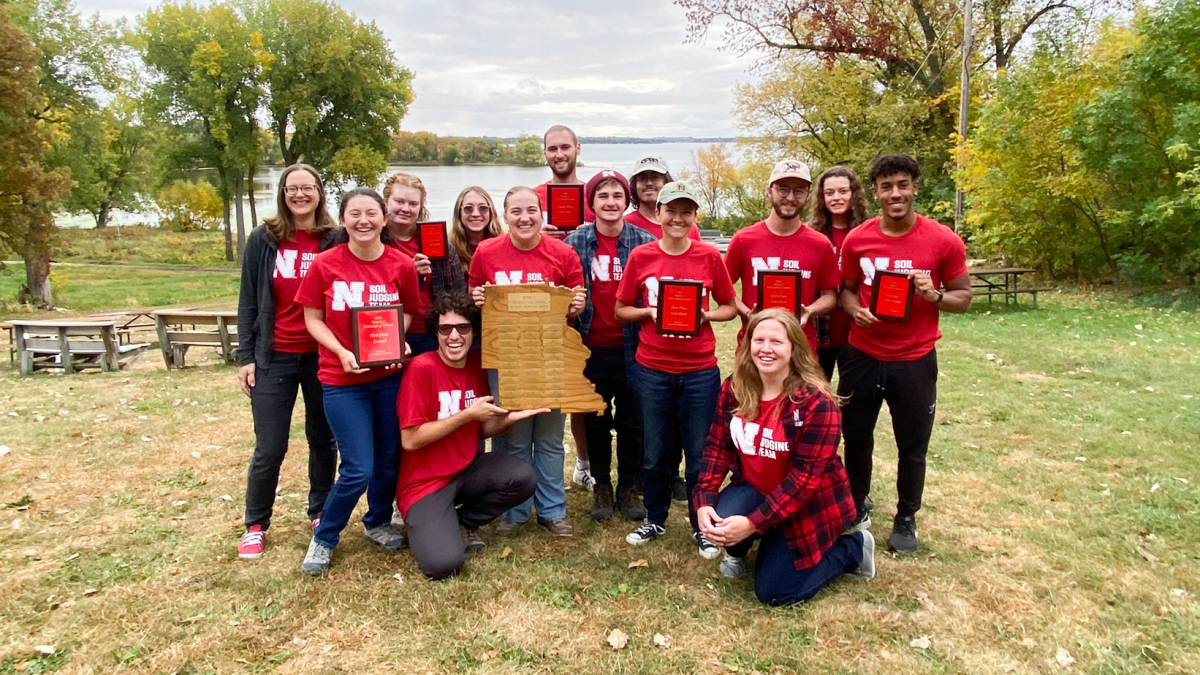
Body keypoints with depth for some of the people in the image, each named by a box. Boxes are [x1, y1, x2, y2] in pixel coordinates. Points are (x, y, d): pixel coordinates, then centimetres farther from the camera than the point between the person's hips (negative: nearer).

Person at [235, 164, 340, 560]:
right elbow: (248, 302, 3)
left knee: (323, 439, 12)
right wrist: (246, 357, -1)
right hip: (274, 358, 0)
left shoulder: (335, 240, 0)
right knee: (270, 449, 2)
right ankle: (255, 525, 22)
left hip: (322, 357, 1)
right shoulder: (263, 240, 1)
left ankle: (320, 513, 32)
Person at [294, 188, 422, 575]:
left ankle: (378, 523, 39)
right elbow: (312, 318, -1)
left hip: (389, 375, 3)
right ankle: (324, 538, 21)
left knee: (388, 460, 12)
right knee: (358, 469, -4)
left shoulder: (402, 265, -4)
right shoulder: (325, 264, -8)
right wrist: (342, 352, -16)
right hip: (342, 380, -2)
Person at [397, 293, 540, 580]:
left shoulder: (477, 364, 1)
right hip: (426, 481, -6)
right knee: (444, 563, -25)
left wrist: (510, 417, -11)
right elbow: (410, 440, -19)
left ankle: (463, 524, 6)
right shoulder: (421, 368, -18)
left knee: (524, 477, -20)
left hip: (468, 470, 6)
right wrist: (467, 414, -20)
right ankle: (429, 526, 11)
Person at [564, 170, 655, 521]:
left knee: (632, 421, 10)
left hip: (632, 347, 0)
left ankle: (629, 488, 26)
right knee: (596, 421, 13)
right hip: (592, 348, 1)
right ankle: (601, 487, 28)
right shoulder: (575, 242, 0)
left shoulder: (645, 242, -1)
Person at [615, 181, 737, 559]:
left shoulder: (709, 256, -1)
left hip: (700, 371, 0)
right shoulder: (641, 256, -1)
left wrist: (706, 315, -13)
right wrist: (650, 313, -13)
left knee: (699, 454, 7)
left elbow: (729, 307, 7)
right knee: (655, 453, 13)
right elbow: (621, 309, 5)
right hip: (651, 370, 1)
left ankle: (703, 527, 26)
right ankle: (655, 519, 34)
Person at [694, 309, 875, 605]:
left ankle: (853, 548, 21)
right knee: (720, 523, -28)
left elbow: (805, 476, -26)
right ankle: (737, 551, 12)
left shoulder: (816, 402, -26)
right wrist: (704, 502, -20)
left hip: (808, 504, -4)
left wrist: (753, 523, -30)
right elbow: (717, 447, -5)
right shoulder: (734, 388, -9)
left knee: (773, 592, -2)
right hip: (754, 488, 4)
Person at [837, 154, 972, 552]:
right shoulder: (857, 239, -4)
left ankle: (906, 519, 33)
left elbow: (964, 297, -1)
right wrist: (855, 310, -13)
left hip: (914, 361, -2)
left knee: (912, 446, 12)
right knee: (856, 438, 15)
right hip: (861, 356, 2)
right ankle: (856, 509, 36)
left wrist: (935, 295, -22)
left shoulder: (943, 241, -10)